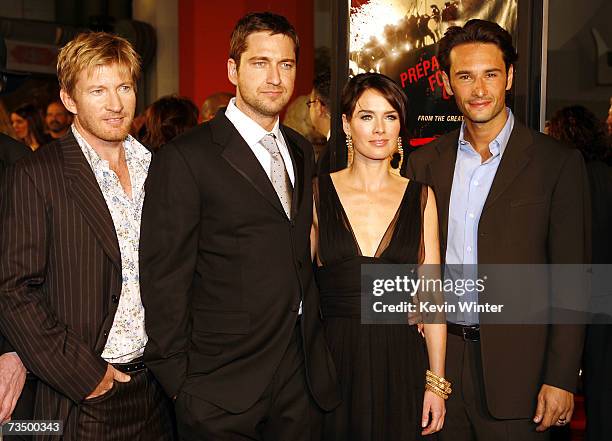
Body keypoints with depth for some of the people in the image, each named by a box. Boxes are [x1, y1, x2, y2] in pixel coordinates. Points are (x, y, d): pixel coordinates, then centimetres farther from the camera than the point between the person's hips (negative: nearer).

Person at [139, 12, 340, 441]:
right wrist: (177, 381, -11)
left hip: (303, 375, 6)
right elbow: (165, 280, -11)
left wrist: (316, 348, 11)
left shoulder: (302, 151, 11)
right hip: (223, 386, -6)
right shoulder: (185, 157, -11)